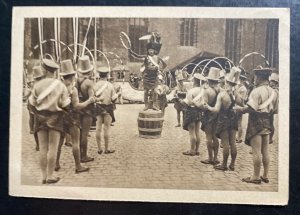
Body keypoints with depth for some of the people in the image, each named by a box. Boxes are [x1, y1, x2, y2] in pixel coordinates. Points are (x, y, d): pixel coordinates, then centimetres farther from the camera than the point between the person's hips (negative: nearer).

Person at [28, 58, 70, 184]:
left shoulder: (38, 85, -2)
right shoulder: (60, 85, -5)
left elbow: (32, 103, 1)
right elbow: (65, 104, -5)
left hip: (40, 117, 2)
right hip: (55, 117, -2)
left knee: (43, 148, 6)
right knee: (53, 148, 2)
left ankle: (44, 176, 12)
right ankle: (50, 176, 4)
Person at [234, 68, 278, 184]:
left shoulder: (256, 91, -16)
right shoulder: (273, 92, 7)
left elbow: (251, 108, -23)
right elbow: (275, 109, 10)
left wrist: (240, 109, -8)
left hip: (257, 123, -7)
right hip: (268, 123, 7)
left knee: (256, 151, 0)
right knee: (265, 151, 14)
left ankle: (256, 177, 8)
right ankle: (265, 176, 22)